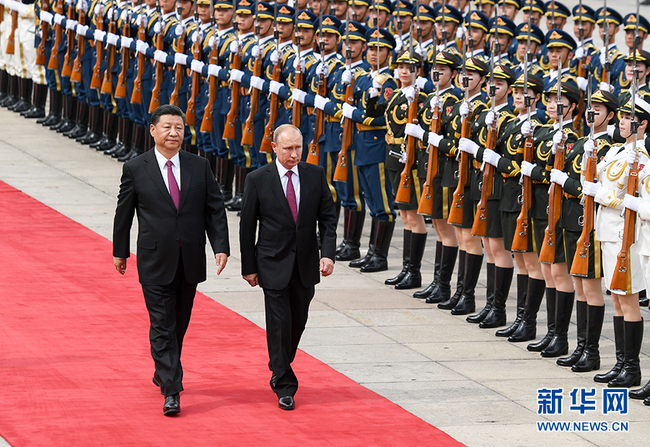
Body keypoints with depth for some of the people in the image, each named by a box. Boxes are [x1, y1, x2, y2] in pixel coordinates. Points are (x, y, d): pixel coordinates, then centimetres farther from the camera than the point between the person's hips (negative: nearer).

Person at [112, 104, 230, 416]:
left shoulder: (199, 167, 4)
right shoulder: (136, 169, -4)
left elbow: (215, 209, 4)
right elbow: (124, 213, 5)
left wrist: (221, 247, -6)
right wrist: (120, 252, 10)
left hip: (191, 261, 3)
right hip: (155, 262, -3)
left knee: (180, 323, 16)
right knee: (162, 327, -7)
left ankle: (164, 373, 37)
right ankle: (171, 391, -9)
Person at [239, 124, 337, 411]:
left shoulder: (315, 175, 1)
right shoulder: (257, 180, -7)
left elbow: (328, 217, 4)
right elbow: (247, 226, -2)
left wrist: (328, 254, -8)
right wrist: (248, 267, -2)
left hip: (306, 264, 3)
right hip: (273, 265, -3)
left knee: (298, 322, 13)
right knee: (279, 323, -5)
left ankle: (280, 368, 36)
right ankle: (284, 386, 3)